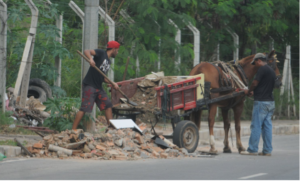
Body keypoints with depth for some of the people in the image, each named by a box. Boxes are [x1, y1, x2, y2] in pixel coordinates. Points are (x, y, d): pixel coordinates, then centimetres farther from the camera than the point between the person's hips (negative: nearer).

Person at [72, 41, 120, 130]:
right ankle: (73, 130, -13)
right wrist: (90, 58, -38)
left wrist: (112, 83, 9)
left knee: (108, 105, 9)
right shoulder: (101, 53, -3)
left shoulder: (108, 62, 20)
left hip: (98, 87, 9)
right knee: (85, 108, -14)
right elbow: (86, 51, -17)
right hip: (89, 85, -9)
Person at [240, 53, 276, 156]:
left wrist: (248, 92, 3)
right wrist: (253, 92, 18)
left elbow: (255, 83, -15)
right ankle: (267, 150, 8)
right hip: (270, 102, 9)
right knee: (267, 126, 8)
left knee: (256, 126, -3)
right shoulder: (271, 71, 16)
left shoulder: (262, 69, -11)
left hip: (261, 102, -9)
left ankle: (252, 149, -1)